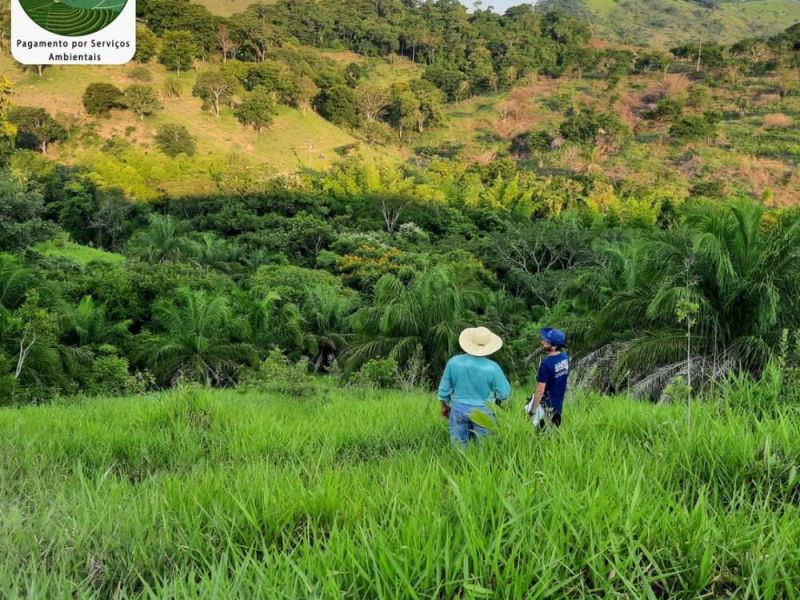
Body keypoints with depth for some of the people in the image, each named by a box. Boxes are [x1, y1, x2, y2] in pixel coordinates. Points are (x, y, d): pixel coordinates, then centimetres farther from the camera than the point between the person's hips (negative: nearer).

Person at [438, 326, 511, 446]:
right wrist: (496, 400, 13)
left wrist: (444, 406, 16)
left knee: (459, 445, 14)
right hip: (482, 412, -2)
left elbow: (444, 389, -1)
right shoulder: (492, 367, -19)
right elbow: (504, 393, -9)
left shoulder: (454, 362, -11)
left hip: (458, 409, 2)